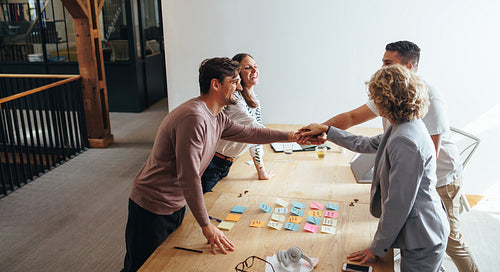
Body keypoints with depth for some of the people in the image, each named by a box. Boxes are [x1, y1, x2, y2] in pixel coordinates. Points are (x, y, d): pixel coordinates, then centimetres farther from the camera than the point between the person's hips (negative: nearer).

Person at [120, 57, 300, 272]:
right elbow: (188, 179, -29)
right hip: (152, 208, -9)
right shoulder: (194, 118, -28)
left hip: (177, 204, 9)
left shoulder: (217, 118, 3)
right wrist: (206, 226, -22)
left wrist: (292, 136, 13)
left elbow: (248, 133, 17)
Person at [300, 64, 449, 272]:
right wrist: (326, 130, 23)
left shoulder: (405, 142, -28)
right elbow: (364, 145, 19)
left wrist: (376, 248, -14)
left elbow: (398, 204, -25)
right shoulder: (402, 128, 4)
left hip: (422, 243, -10)